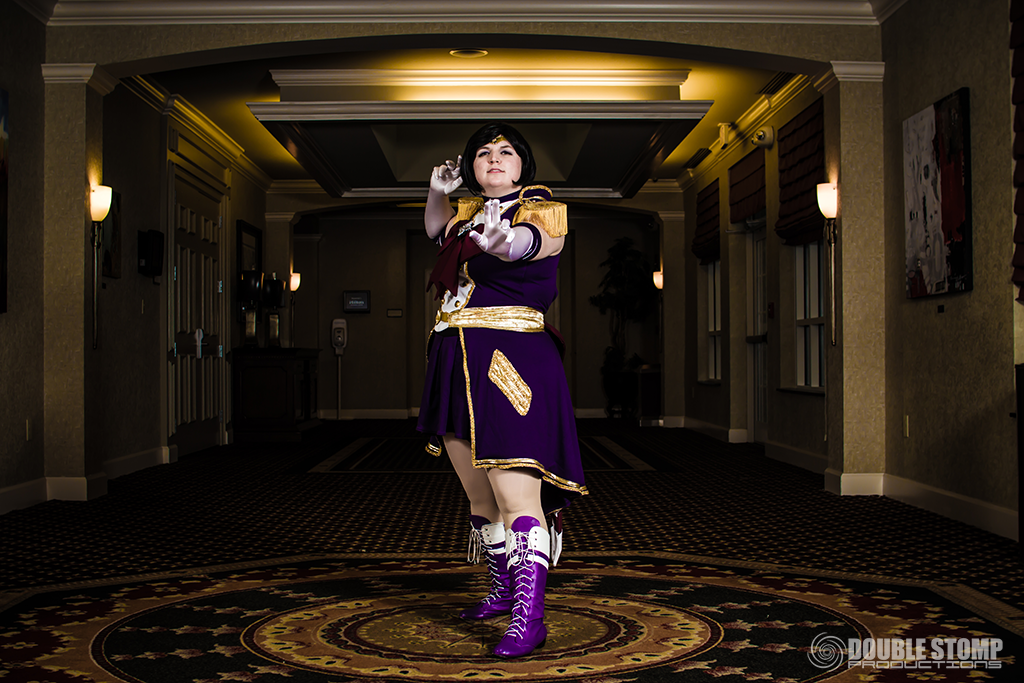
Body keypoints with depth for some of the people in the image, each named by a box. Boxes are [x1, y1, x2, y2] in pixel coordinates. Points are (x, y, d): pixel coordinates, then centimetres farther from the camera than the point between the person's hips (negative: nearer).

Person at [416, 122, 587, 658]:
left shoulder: (540, 207, -4)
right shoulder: (471, 211, 17)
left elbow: (528, 240, -30)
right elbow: (437, 229, 40)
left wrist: (503, 242, -53)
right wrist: (438, 191, 20)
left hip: (509, 363, -8)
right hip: (458, 365, 8)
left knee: (516, 495, -15)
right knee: (478, 495, 15)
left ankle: (529, 618, -16)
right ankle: (504, 589, 31)